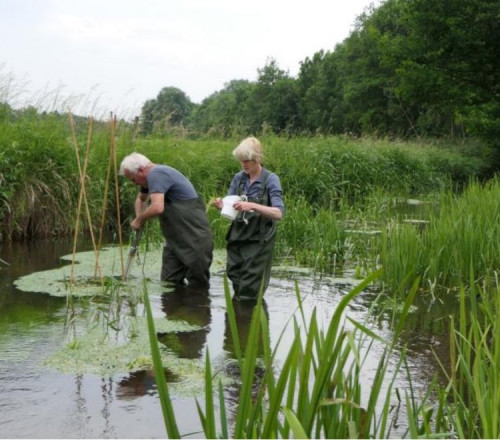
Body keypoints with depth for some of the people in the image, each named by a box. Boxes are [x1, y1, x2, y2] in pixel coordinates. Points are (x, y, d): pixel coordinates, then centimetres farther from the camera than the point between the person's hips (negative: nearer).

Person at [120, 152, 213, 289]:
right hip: (176, 237, 10)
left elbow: (157, 208, -32)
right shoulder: (150, 176, 16)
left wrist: (139, 219, -12)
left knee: (198, 286, -2)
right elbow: (140, 199, 36)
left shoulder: (156, 175, -16)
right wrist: (139, 219, 17)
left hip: (194, 236, -10)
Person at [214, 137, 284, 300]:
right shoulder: (238, 178, 4)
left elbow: (279, 213, -20)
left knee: (249, 293, 0)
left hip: (258, 242, -5)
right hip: (237, 239, 5)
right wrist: (221, 206, -14)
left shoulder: (271, 180, -10)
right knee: (236, 285, 13)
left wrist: (252, 206, -33)